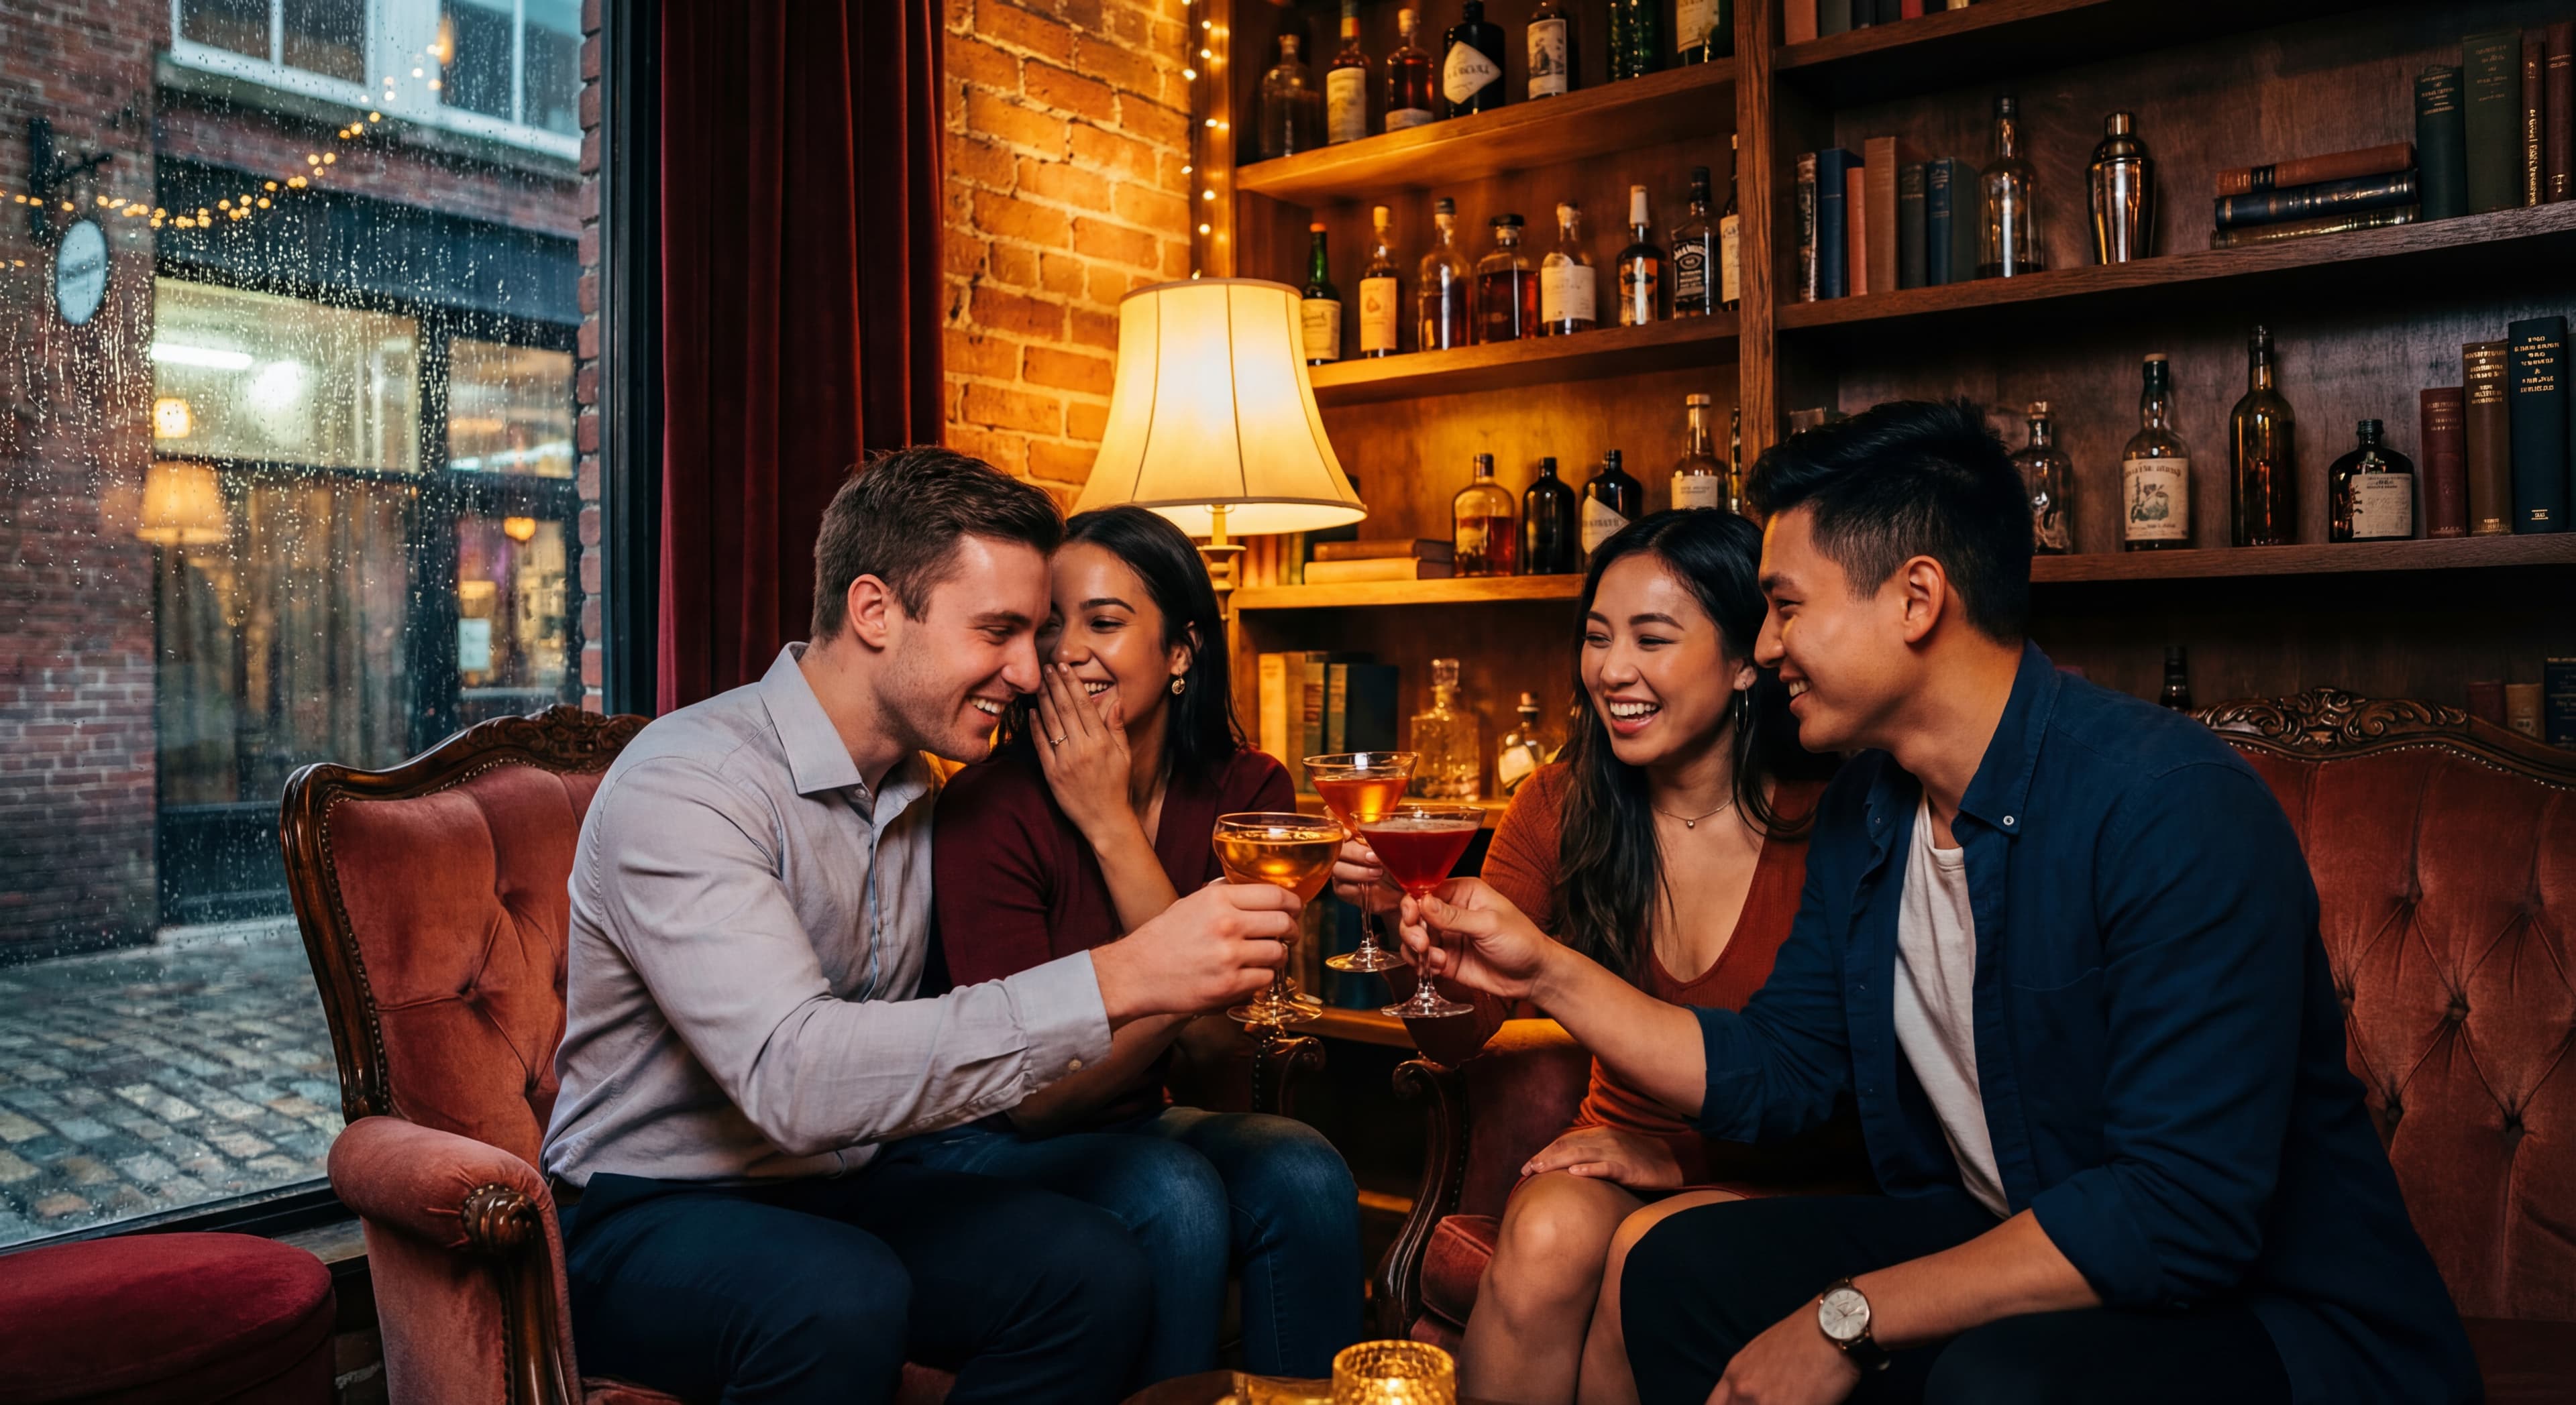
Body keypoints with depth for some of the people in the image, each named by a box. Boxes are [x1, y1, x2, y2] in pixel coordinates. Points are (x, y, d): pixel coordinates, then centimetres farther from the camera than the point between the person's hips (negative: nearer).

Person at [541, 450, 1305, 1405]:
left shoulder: (922, 788, 5)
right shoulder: (685, 783, -22)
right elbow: (792, 1075, -35)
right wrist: (1118, 980, -38)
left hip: (837, 1191, 7)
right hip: (645, 1216, -6)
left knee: (1095, 1267, -18)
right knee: (839, 1295, -36)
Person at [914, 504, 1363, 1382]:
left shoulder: (1246, 791, -6)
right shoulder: (991, 806, -19)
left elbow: (1221, 1033, -17)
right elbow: (1037, 1094, -19)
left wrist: (1112, 824, -21)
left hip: (1130, 1127, 4)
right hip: (980, 1144, -3)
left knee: (1304, 1175, -24)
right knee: (1173, 1194, -30)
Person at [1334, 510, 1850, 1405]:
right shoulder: (1562, 805, -3)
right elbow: (1459, 1035, -5)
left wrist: (1683, 1159, -16)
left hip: (1777, 1186, -2)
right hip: (1620, 1149, 3)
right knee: (1546, 1237, -28)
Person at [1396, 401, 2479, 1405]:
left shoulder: (2173, 806, -24)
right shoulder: (1863, 808, 3)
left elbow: (2185, 1209, -29)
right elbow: (1773, 1071, 9)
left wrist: (1851, 1316, -25)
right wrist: (1548, 972, 2)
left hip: (2271, 1310, -7)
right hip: (2002, 1243, 8)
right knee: (1679, 1268, -1)